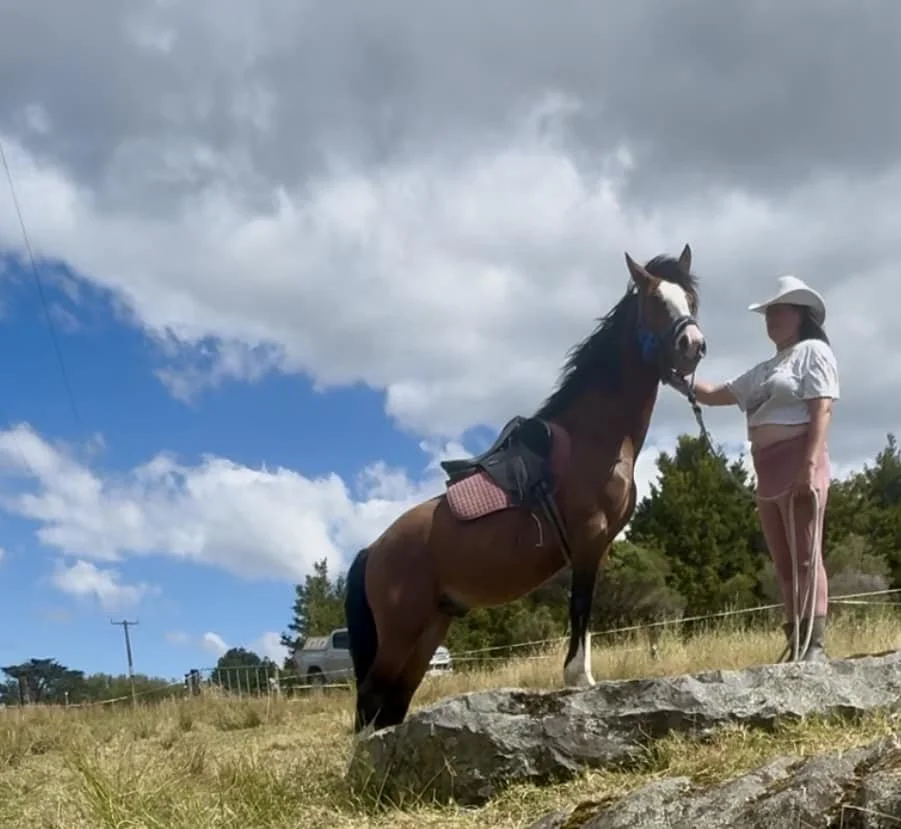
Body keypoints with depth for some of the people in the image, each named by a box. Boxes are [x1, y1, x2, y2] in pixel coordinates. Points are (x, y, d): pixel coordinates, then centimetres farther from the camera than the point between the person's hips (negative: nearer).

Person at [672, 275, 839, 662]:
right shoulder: (764, 370, 25)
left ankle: (816, 645, -12)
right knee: (783, 562, 6)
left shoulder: (813, 351, 0)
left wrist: (810, 465, -23)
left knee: (805, 555, -11)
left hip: (799, 464, -9)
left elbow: (822, 411, -12)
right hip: (768, 471, 9)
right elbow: (713, 395, 25)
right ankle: (796, 644, 8)